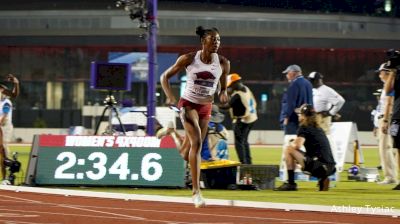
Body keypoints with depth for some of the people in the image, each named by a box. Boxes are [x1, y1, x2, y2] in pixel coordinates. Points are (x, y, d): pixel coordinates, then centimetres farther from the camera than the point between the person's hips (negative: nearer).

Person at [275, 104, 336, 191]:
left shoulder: (304, 128, -2)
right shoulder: (319, 129, 21)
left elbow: (297, 145, -13)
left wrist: (291, 144, 9)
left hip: (318, 166, -8)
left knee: (288, 150, -1)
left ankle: (291, 183, -3)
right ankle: (323, 179, 14)